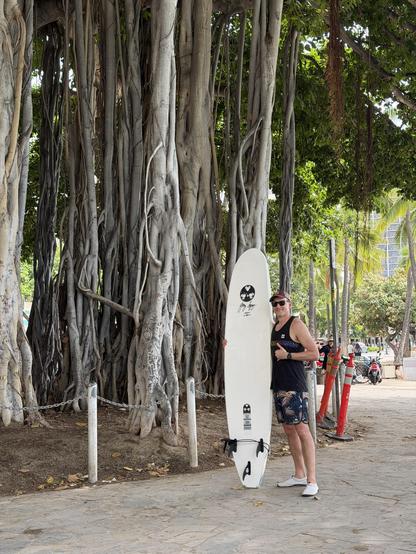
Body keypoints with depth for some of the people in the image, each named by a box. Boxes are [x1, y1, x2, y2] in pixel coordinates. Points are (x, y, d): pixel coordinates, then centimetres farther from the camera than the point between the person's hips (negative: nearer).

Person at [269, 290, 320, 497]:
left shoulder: (296, 325, -7)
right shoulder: (273, 327, 15)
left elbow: (314, 353, -11)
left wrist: (288, 355, -16)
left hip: (295, 386, -8)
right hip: (278, 386, 8)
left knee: (301, 429, -11)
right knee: (289, 430, 11)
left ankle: (312, 480, -11)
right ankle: (299, 474, 20)